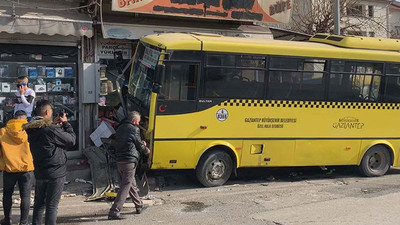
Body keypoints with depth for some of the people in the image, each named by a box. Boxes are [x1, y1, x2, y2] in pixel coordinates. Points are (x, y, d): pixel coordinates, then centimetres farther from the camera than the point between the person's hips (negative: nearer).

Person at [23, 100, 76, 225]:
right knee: (52, 205, 1)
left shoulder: (31, 130, 2)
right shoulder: (52, 130, -21)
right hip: (56, 173, -7)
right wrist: (66, 123, -1)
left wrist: (53, 124, 12)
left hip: (39, 172, 7)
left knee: (39, 203, 17)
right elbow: (72, 140, -12)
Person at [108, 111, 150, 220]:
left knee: (132, 184, 21)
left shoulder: (120, 128, 13)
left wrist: (141, 144, 19)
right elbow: (140, 145, -4)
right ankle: (114, 211, -11)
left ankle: (139, 206, 35)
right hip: (130, 162, -9)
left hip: (119, 161, 9)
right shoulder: (134, 129, -11)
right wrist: (146, 150, 19)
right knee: (125, 187, -6)